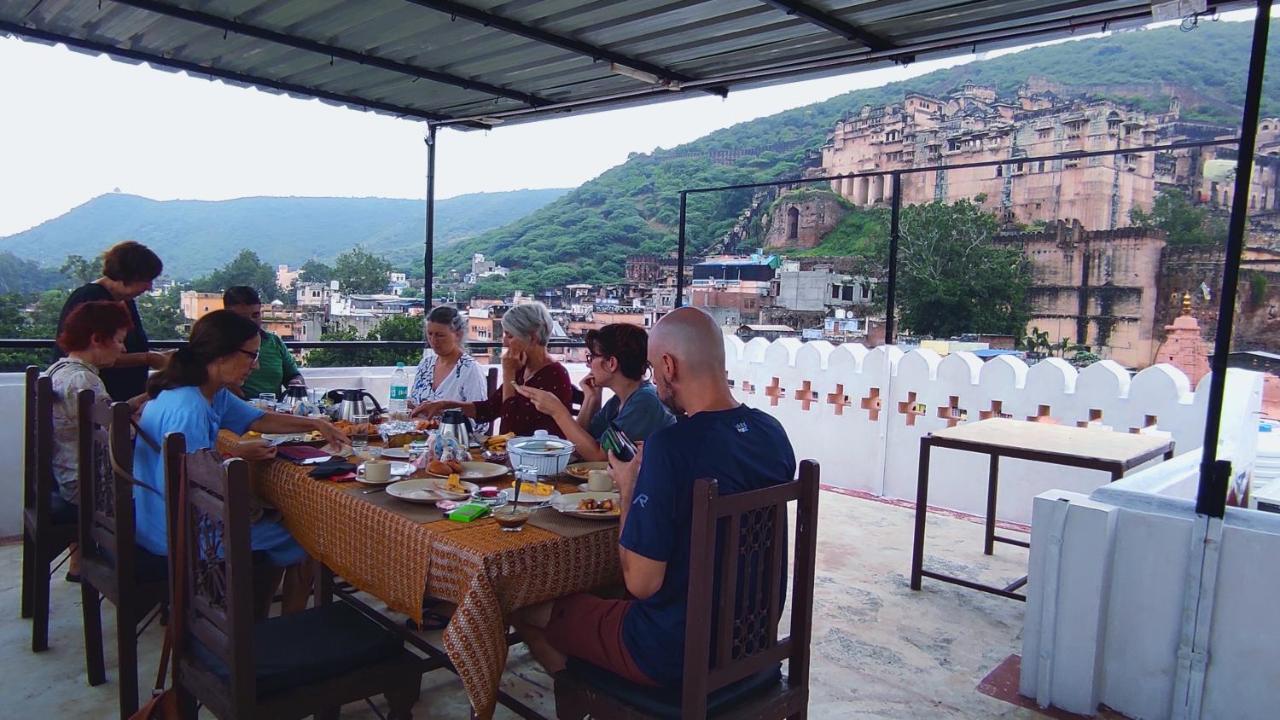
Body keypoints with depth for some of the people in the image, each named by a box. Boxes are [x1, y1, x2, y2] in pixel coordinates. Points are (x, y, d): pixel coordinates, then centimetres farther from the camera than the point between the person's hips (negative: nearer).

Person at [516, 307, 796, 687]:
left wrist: (628, 488, -11)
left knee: (528, 611, 12)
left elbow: (642, 583, -23)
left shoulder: (671, 445, -28)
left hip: (674, 653, -7)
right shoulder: (773, 432, -5)